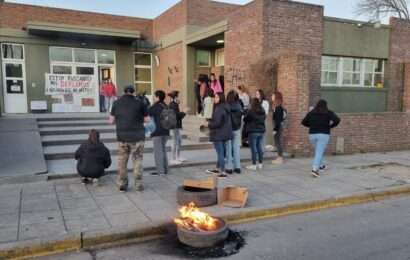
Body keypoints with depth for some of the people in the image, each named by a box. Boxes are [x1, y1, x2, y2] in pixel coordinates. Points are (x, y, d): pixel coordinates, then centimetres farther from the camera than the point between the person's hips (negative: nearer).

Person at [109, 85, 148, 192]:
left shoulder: (117, 103, 3)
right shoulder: (139, 103, -4)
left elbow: (111, 120, 4)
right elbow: (147, 119, -1)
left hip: (122, 136, 2)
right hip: (137, 136, -2)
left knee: (122, 160, 11)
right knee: (137, 159, 6)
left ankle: (122, 184, 13)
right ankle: (138, 184, 5)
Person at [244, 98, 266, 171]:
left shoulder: (251, 111, -14)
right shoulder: (263, 111, 4)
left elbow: (245, 119, -4)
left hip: (253, 131, -6)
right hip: (261, 131, 6)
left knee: (253, 148, -2)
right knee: (260, 148, 11)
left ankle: (254, 165, 0)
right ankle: (260, 164, 16)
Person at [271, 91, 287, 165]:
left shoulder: (278, 107, -17)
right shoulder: (277, 107, 11)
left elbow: (278, 119, -20)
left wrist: (275, 129, -20)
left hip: (278, 127, -10)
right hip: (279, 127, 10)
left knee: (278, 142, -4)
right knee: (278, 142, 14)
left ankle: (280, 158, 2)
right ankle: (279, 157, 21)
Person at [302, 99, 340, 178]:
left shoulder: (311, 113, 9)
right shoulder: (328, 112, 1)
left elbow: (304, 122, 12)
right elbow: (337, 120, -12)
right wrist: (331, 126, 5)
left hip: (312, 135, 4)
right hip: (323, 135, -4)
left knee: (319, 150, 26)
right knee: (319, 152, -7)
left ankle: (321, 165, 37)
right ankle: (314, 169, -21)